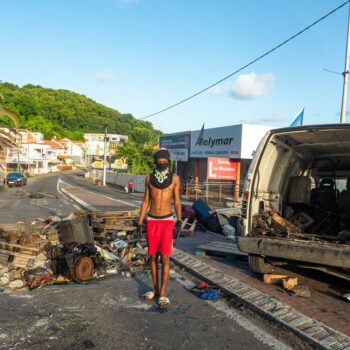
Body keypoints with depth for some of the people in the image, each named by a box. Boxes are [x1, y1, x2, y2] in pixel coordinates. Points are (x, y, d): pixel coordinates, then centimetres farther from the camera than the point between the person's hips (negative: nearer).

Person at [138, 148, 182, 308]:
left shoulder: (174, 178, -2)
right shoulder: (149, 178, 3)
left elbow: (177, 201, 2)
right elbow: (145, 201, 7)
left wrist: (179, 221, -7)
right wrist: (140, 223, 4)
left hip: (167, 221, -2)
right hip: (151, 222, 2)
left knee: (165, 257, -4)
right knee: (153, 256, 9)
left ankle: (162, 292, 8)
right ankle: (155, 289, 24)